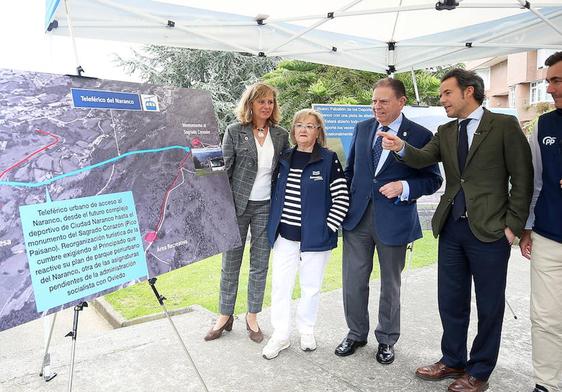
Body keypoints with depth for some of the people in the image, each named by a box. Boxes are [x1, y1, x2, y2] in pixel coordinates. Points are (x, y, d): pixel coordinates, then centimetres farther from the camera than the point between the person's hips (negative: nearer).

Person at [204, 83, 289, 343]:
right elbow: (224, 169, -3)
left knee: (260, 265, 10)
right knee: (230, 263, 9)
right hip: (237, 205, -2)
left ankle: (252, 317, 26)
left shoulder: (281, 135, 4)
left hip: (266, 207, 2)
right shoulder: (234, 131, -4)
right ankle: (225, 316, 26)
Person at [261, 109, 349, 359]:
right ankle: (280, 335, 23)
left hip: (314, 237, -3)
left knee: (311, 287, 10)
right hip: (284, 235, 4)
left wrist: (327, 228, -11)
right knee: (280, 286, 6)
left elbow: (342, 198, -7)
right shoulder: (284, 159, 7)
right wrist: (274, 225, 9)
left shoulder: (328, 159, -6)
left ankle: (306, 330, 33)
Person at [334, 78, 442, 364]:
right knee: (353, 281, 9)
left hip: (394, 220, -3)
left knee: (390, 284, 13)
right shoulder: (362, 128, 7)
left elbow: (433, 179, -1)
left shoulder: (420, 135, -5)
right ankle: (356, 334, 31)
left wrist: (404, 187, -18)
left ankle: (386, 340, 33)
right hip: (357, 216, 3)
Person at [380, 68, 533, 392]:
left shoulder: (505, 125, -4)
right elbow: (423, 159, -5)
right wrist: (401, 147, -25)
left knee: (489, 306, 9)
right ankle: (453, 361, 35)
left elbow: (522, 178, -6)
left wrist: (513, 225, -9)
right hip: (451, 228, 5)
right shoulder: (445, 132, 10)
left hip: (489, 230, -5)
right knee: (451, 301, 15)